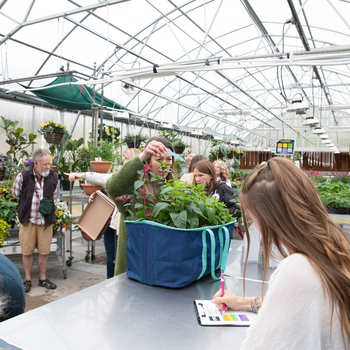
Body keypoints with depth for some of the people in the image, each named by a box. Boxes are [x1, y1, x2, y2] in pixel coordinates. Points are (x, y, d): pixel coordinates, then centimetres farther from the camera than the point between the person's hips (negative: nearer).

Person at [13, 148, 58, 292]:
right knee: (27, 251, 8)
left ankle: (42, 279, 24)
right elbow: (16, 195, 3)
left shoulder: (53, 177, -5)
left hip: (45, 220, 2)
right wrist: (27, 206, 2)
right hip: (27, 220, -2)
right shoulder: (23, 176, -13)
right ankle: (27, 279, 25)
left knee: (44, 251, 8)